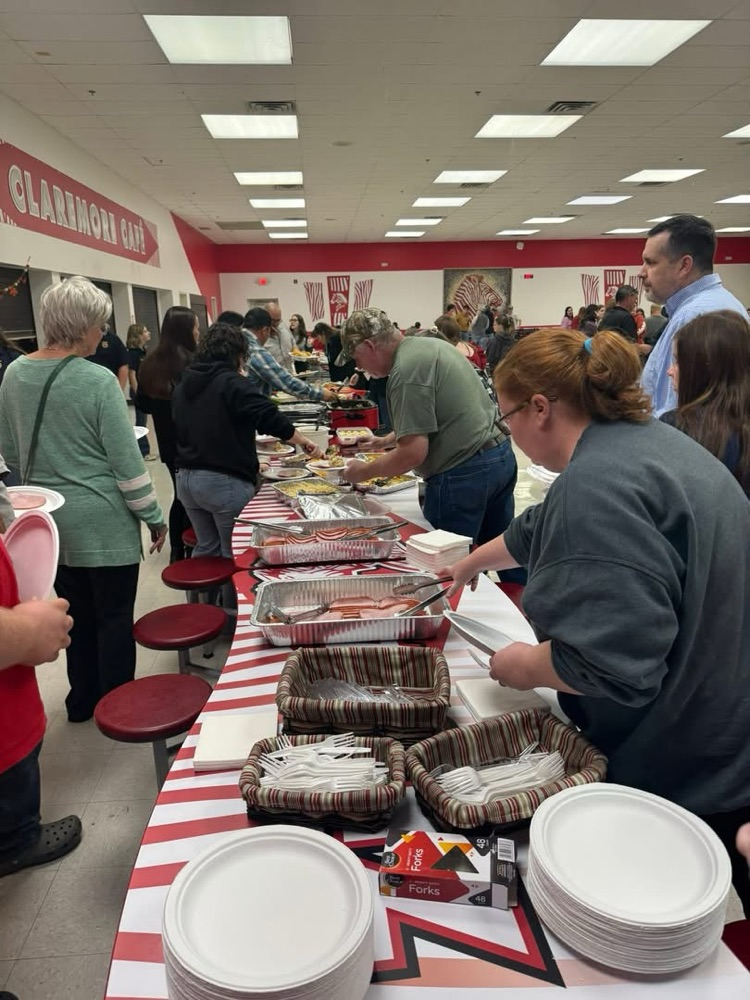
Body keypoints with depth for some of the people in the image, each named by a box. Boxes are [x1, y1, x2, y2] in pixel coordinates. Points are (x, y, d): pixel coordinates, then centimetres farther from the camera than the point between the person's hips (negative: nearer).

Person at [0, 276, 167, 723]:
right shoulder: (98, 380, -18)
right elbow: (127, 462, -16)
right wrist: (155, 517, -5)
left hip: (48, 518, 7)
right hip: (103, 521, -6)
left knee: (76, 613, 20)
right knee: (114, 616, 9)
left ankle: (82, 700, 35)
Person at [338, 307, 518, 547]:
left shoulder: (407, 370, -18)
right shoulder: (430, 345, 12)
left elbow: (413, 453, -20)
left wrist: (364, 472, -6)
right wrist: (387, 440, 25)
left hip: (464, 474, -10)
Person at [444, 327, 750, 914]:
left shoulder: (599, 483, -28)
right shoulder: (640, 440, 5)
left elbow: (610, 663, -33)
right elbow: (544, 531, 22)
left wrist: (526, 667, -13)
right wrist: (474, 562, 36)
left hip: (686, 772, -9)